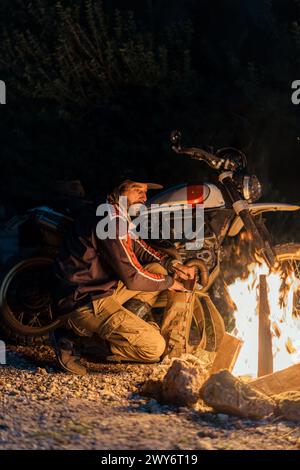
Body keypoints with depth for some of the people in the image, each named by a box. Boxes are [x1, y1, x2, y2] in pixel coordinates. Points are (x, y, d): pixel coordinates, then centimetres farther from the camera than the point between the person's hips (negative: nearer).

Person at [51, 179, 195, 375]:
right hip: (85, 301, -10)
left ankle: (124, 325, 3)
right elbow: (132, 277, -19)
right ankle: (71, 341, -8)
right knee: (154, 347, -15)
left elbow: (141, 249, 22)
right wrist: (169, 282, -3)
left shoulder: (121, 218, 11)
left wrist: (174, 265, 6)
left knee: (158, 269, 14)